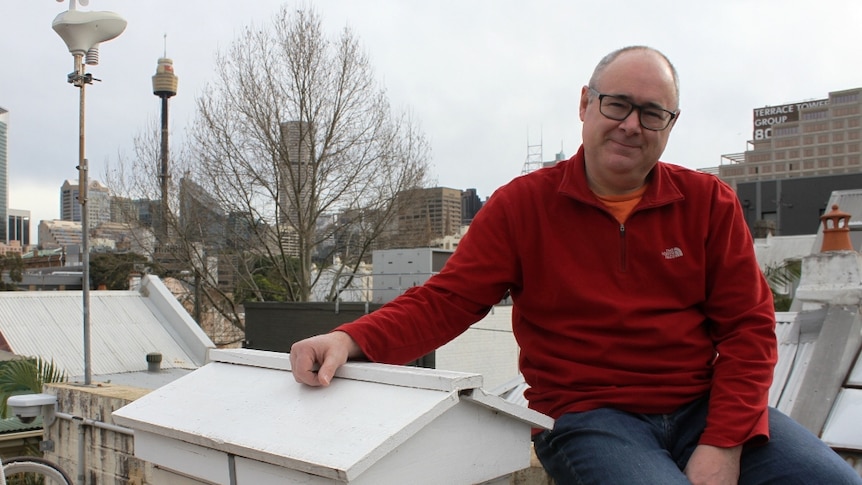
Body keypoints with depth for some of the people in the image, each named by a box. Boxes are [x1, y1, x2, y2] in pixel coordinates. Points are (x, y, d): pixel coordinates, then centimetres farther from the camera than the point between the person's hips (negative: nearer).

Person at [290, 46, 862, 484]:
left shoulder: (708, 202, 5)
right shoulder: (523, 204, 0)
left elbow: (749, 325, 2)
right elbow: (445, 300, -4)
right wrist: (352, 340, -22)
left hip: (705, 407, 3)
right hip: (587, 416, -3)